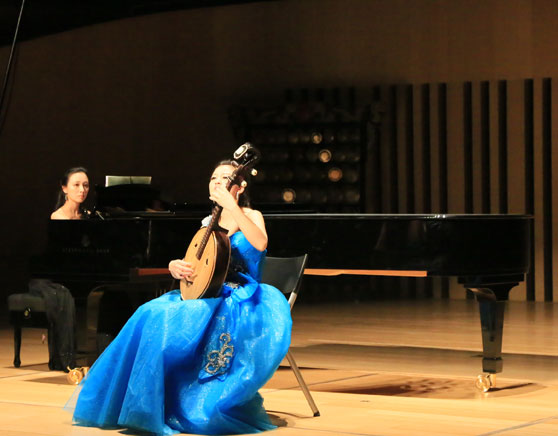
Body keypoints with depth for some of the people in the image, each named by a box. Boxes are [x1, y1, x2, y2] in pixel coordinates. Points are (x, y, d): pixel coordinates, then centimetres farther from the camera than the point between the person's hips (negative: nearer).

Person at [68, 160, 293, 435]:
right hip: (209, 297, 6)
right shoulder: (209, 224, 19)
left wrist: (231, 205, -26)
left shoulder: (250, 216, 1)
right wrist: (175, 266, -4)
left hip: (240, 300, -6)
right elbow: (193, 263, 20)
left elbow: (260, 243, -22)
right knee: (153, 315, -22)